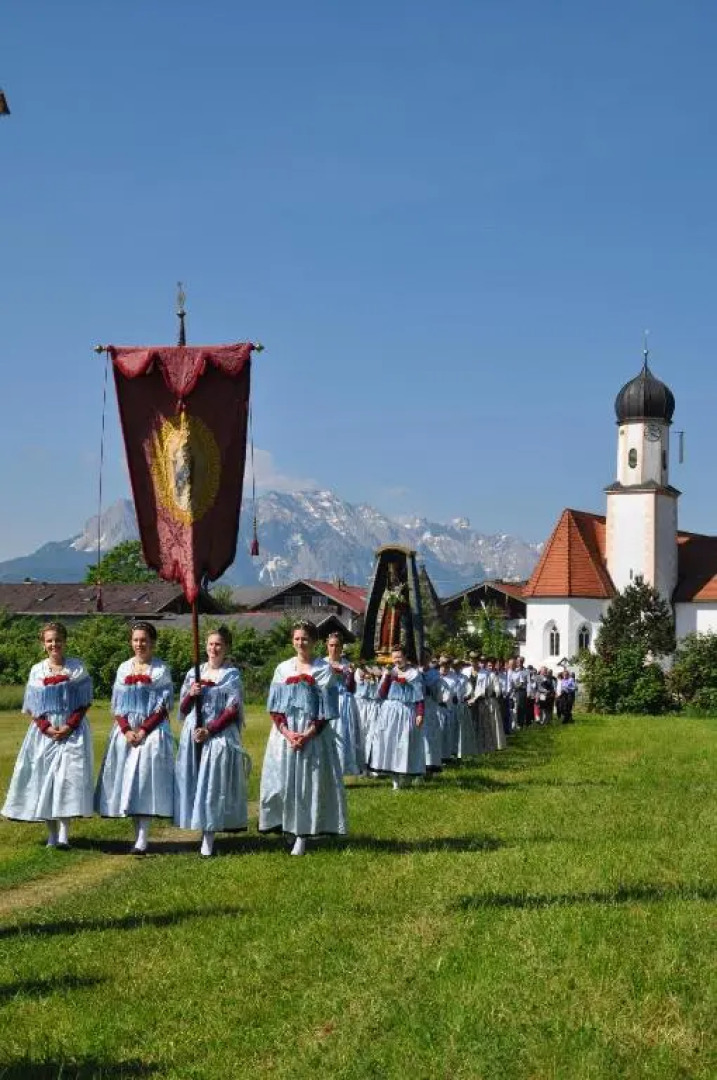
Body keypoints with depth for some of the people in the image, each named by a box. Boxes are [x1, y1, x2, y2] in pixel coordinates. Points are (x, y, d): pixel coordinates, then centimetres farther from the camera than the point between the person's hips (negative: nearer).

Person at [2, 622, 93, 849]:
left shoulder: (77, 668, 0)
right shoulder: (37, 671, 5)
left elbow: (84, 702, -1)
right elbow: (32, 707, 4)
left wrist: (69, 726, -13)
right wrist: (47, 728, -10)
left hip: (72, 732, -2)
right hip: (44, 733, 2)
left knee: (69, 777, -10)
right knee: (44, 778, 1)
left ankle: (64, 834, -10)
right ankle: (52, 834, 10)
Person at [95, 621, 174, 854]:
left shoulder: (161, 670, -2)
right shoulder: (124, 668, 9)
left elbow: (164, 706, -6)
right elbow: (117, 704, 7)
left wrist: (143, 731, -14)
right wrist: (126, 730, -7)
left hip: (152, 732, -4)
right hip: (125, 732, 4)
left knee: (147, 780, -9)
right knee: (127, 779, 3)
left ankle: (142, 840, -11)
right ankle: (139, 834, 11)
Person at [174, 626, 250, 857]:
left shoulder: (231, 675, 0)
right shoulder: (194, 673, 11)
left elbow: (233, 711, -7)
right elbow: (183, 709, 12)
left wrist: (209, 730, -15)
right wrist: (190, 694, -8)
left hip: (220, 737, -4)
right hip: (193, 736, 4)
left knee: (214, 785, -5)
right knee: (193, 783, 2)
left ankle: (208, 842, -4)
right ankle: (202, 829, 10)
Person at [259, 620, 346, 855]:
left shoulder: (323, 670, -1)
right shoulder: (283, 669, 7)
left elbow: (326, 710, -5)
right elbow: (275, 706, 4)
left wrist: (308, 733, -15)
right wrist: (286, 732, -11)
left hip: (314, 734, -3)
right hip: (284, 733, 3)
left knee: (309, 781, -3)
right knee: (282, 780, 1)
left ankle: (302, 835, 2)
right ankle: (285, 825, 13)